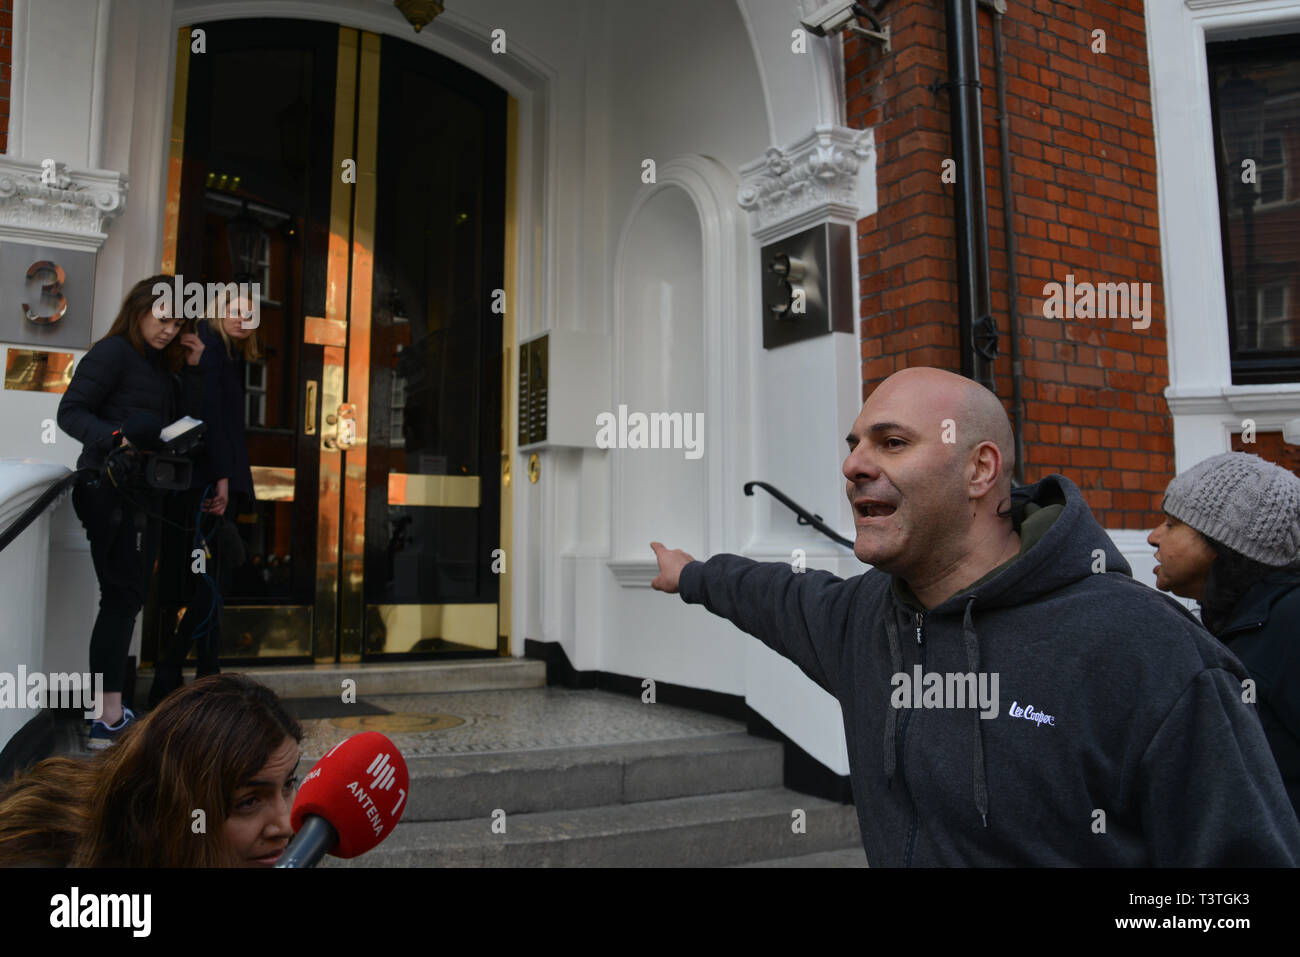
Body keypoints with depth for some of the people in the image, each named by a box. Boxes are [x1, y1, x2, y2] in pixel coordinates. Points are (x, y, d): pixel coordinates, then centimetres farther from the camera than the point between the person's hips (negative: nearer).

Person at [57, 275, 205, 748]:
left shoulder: (163, 364, 18)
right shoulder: (113, 352, -5)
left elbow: (188, 422, 10)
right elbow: (71, 411, -12)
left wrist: (192, 369, 3)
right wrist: (118, 438, -27)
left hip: (143, 494, 9)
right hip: (111, 491, -9)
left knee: (128, 598, 10)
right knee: (122, 597, -11)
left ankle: (111, 710, 18)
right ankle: (109, 719, -9)